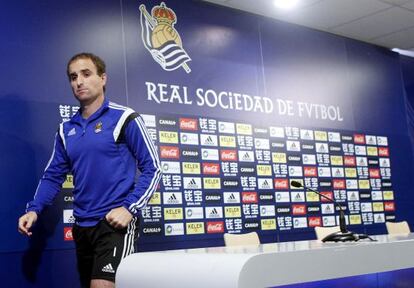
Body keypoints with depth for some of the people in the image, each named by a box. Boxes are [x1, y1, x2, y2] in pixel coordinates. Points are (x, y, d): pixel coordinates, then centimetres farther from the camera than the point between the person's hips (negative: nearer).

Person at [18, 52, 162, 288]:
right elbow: (54, 175, 16)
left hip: (115, 222, -6)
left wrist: (130, 208, -16)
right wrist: (34, 210, 0)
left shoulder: (124, 118, -5)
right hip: (82, 226, 6)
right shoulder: (66, 129, 12)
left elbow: (152, 168, -6)